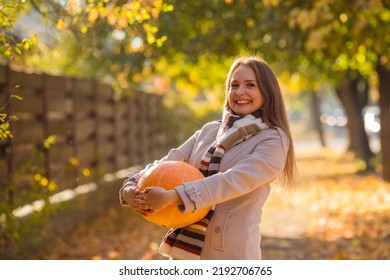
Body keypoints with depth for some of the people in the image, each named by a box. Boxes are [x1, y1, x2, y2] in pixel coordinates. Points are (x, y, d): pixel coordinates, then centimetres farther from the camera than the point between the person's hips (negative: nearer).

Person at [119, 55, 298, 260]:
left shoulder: (273, 139, -7)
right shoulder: (209, 131, 11)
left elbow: (234, 181, -22)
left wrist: (172, 196, -32)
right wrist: (131, 188, -19)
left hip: (231, 254, -5)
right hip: (186, 248, 6)